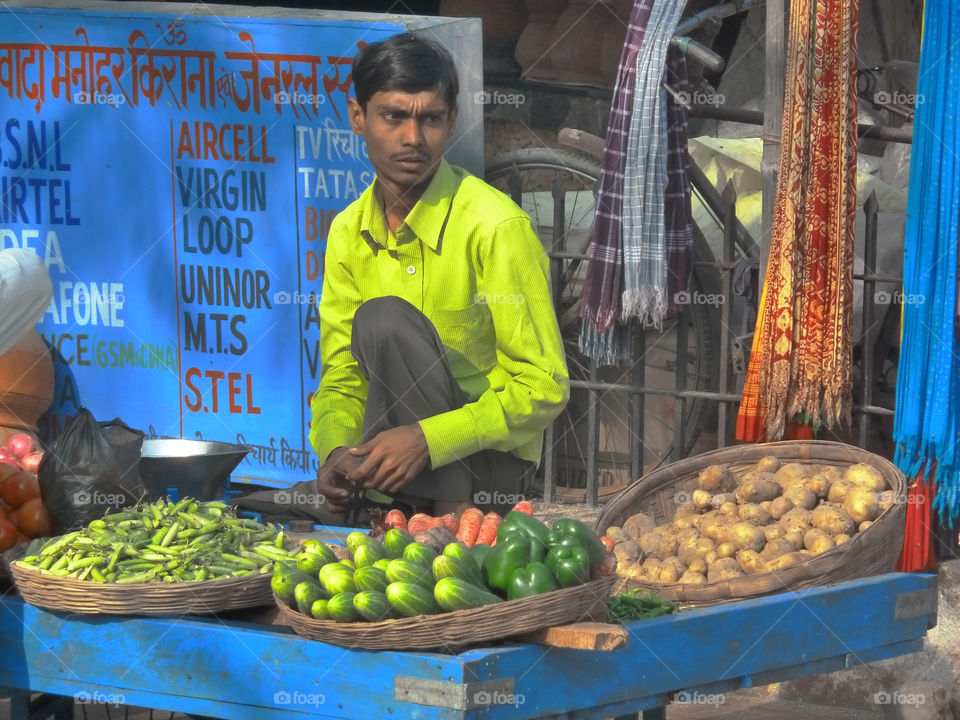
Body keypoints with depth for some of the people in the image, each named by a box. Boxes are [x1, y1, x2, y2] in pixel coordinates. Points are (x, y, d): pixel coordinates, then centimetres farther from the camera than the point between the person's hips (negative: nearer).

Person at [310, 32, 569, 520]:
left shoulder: (496, 227, -16)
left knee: (385, 319, -26)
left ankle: (455, 516, -20)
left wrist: (428, 439, -29)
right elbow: (342, 379, 6)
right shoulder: (349, 233, 4)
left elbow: (545, 388, -16)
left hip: (489, 462, -5)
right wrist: (337, 451, -18)